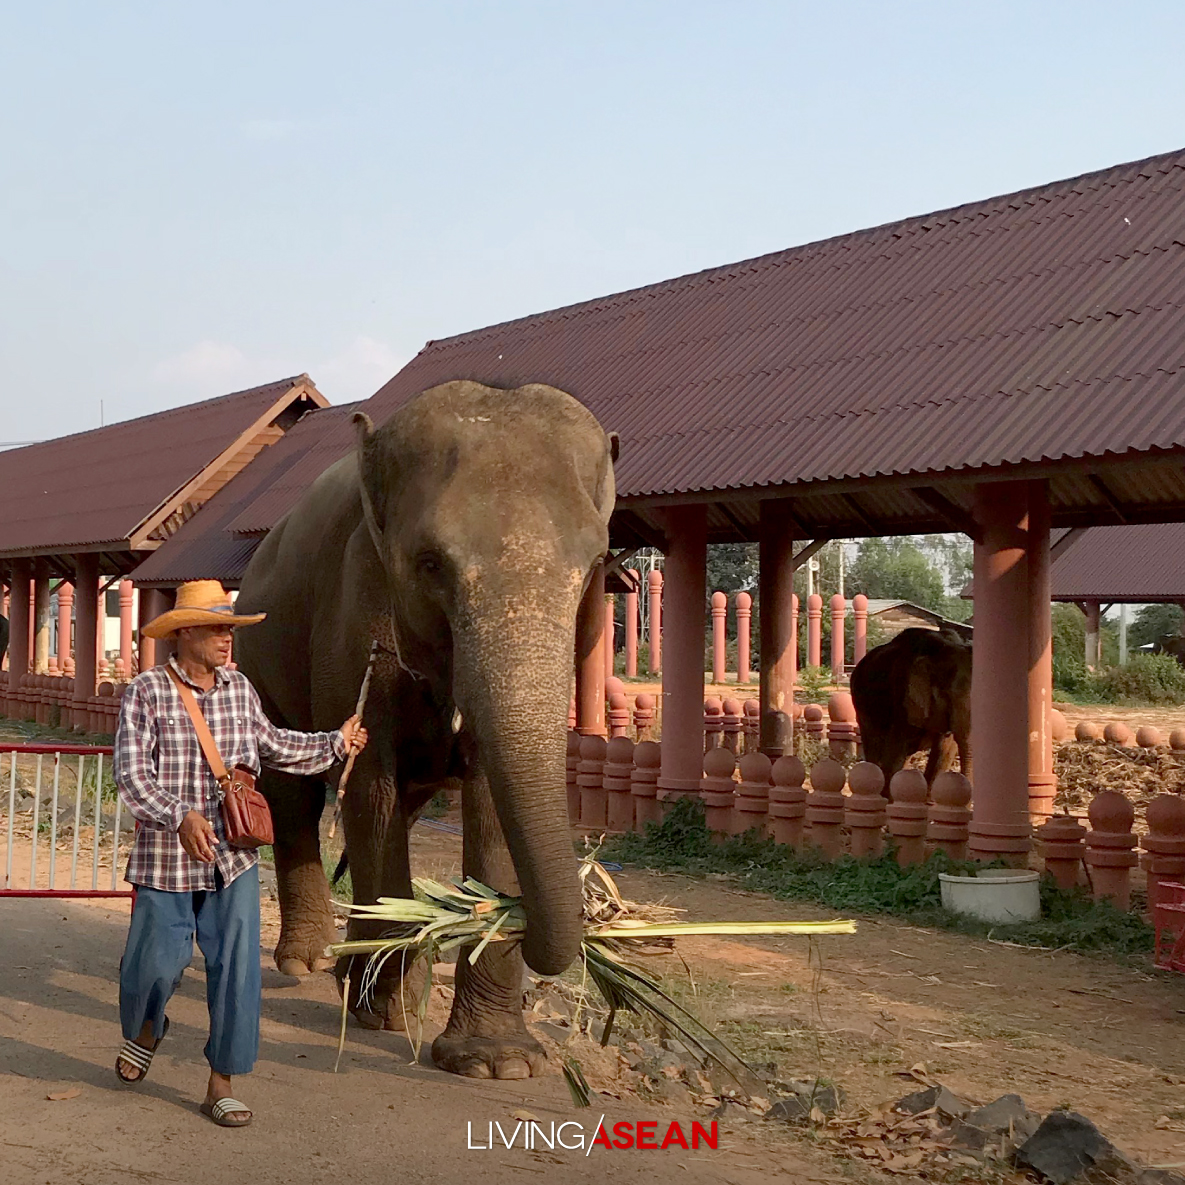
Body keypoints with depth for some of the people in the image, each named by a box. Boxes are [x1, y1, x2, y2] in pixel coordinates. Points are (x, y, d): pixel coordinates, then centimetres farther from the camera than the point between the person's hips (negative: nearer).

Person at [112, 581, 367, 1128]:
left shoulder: (240, 689, 8)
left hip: (233, 857, 4)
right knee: (156, 963, 3)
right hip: (166, 856, -4)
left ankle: (220, 1086, 9)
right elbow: (131, 772, -16)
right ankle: (145, 1030, 39)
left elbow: (271, 745, 25)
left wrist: (337, 743, 26)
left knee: (236, 969, -2)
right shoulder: (146, 691, -8)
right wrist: (181, 816, -30)